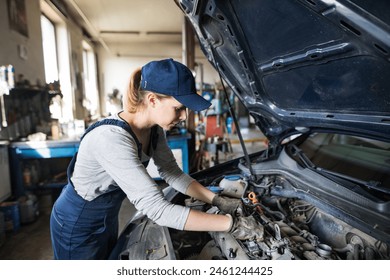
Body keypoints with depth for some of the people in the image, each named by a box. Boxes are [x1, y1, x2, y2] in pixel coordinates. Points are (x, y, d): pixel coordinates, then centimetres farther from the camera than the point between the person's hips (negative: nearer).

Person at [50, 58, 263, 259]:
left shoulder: (153, 128, -12)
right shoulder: (112, 138, -38)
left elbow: (172, 173, -4)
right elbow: (157, 209, -41)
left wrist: (218, 200, -13)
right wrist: (231, 224, -36)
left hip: (107, 219, 7)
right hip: (77, 227, -7)